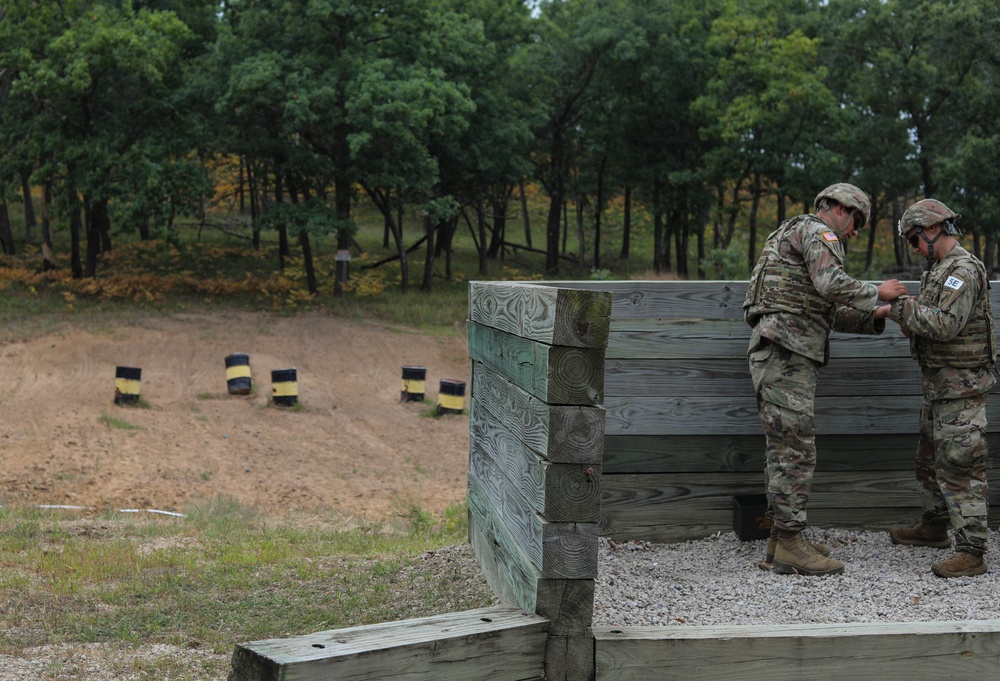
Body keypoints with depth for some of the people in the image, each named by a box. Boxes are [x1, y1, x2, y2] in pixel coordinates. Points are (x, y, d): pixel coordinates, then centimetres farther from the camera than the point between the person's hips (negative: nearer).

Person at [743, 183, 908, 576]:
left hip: (782, 357, 11)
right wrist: (877, 292, -7)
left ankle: (781, 539, 17)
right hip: (784, 354, -11)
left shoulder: (796, 238, 29)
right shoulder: (817, 231, -3)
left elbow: (832, 314, 25)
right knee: (796, 449, -10)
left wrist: (873, 316, 14)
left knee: (782, 449, 12)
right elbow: (833, 286, -22)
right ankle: (790, 547, -8)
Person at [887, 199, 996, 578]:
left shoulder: (964, 269, -16)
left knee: (958, 465, -11)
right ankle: (934, 527, 35)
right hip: (939, 385, 11)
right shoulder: (941, 270, 16)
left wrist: (900, 308, -18)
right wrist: (904, 312, 0)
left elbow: (946, 324, -26)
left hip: (961, 386, -11)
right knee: (930, 458, 20)